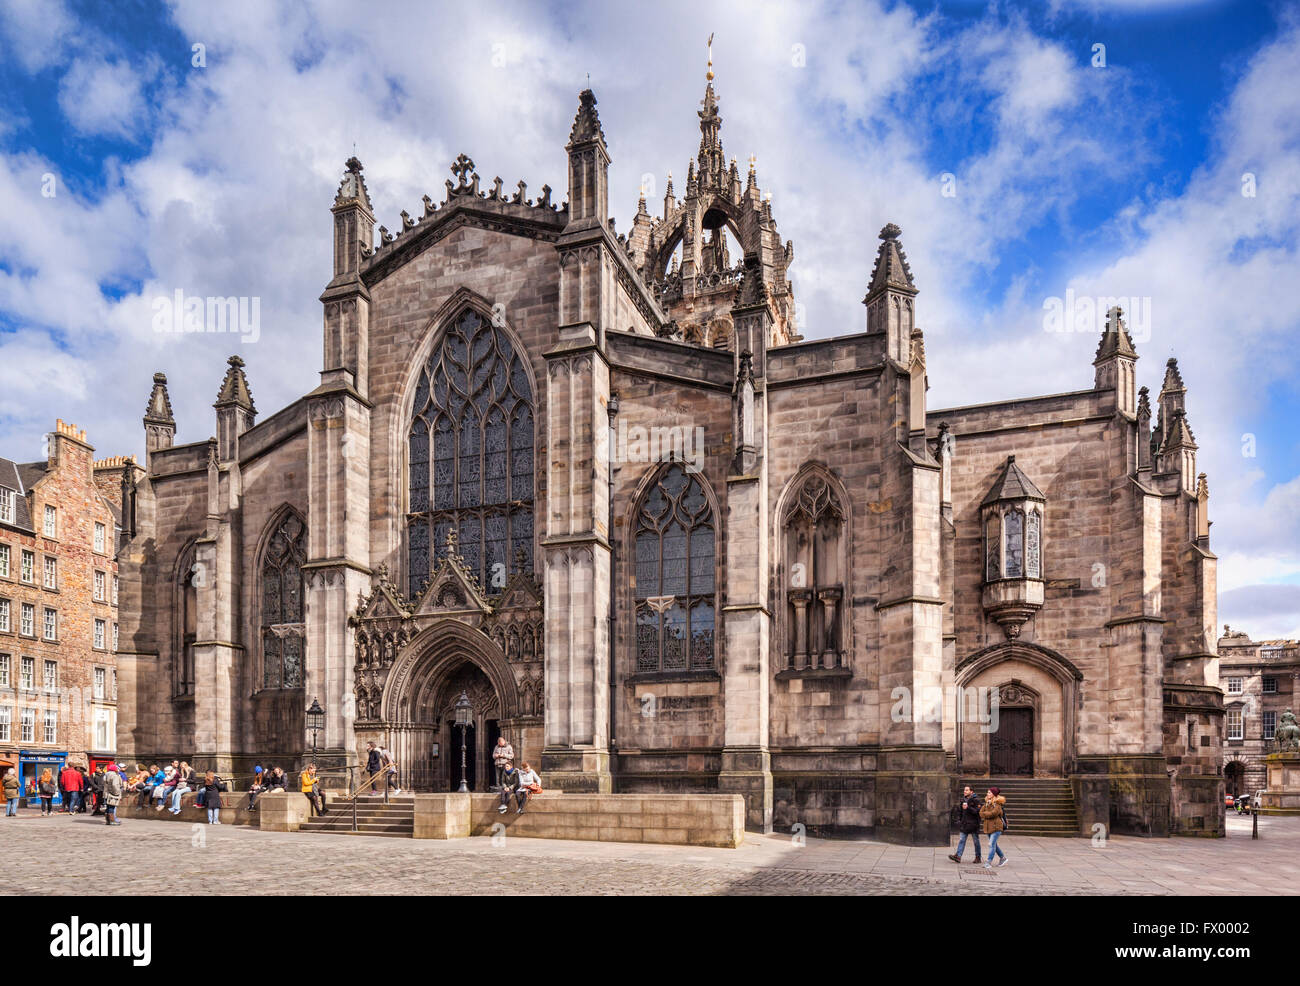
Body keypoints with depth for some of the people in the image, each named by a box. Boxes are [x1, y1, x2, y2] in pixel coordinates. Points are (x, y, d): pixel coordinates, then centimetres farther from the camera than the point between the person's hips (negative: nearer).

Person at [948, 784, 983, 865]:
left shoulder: (975, 800, -7)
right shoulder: (962, 800, 11)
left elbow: (977, 811, -17)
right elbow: (959, 811, 20)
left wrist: (968, 808, -24)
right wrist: (959, 820, 11)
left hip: (973, 824, -5)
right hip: (964, 824, 5)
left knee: (976, 841, 6)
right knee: (961, 840, -3)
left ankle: (978, 857, 17)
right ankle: (958, 856, -9)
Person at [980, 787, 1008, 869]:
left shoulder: (998, 803, -10)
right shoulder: (986, 803, 11)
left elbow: (993, 813, -21)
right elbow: (981, 813, 3)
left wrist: (985, 814, -7)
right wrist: (988, 814, -13)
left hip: (996, 826, -8)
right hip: (988, 827, 8)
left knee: (991, 844, -12)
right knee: (994, 844, 17)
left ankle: (989, 862, -10)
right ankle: (1003, 858, 33)